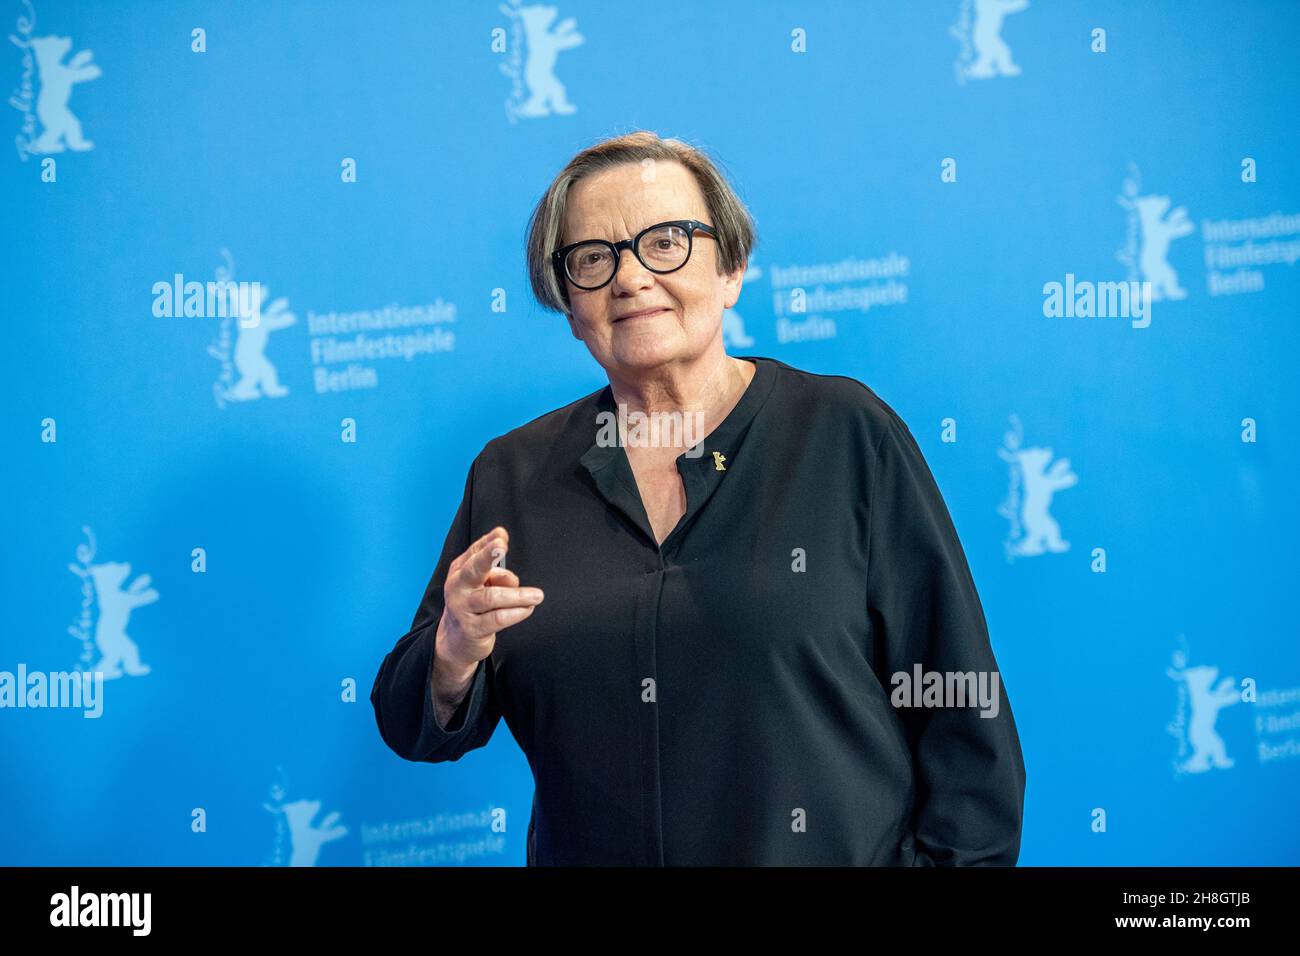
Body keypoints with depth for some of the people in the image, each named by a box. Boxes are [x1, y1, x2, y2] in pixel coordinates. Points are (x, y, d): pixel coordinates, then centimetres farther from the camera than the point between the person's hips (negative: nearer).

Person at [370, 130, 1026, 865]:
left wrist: (951, 859, -16)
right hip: (581, 852, 3)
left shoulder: (849, 435, -7)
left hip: (838, 851, -2)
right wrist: (454, 656, -16)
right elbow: (414, 730, 3)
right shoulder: (509, 475, 2)